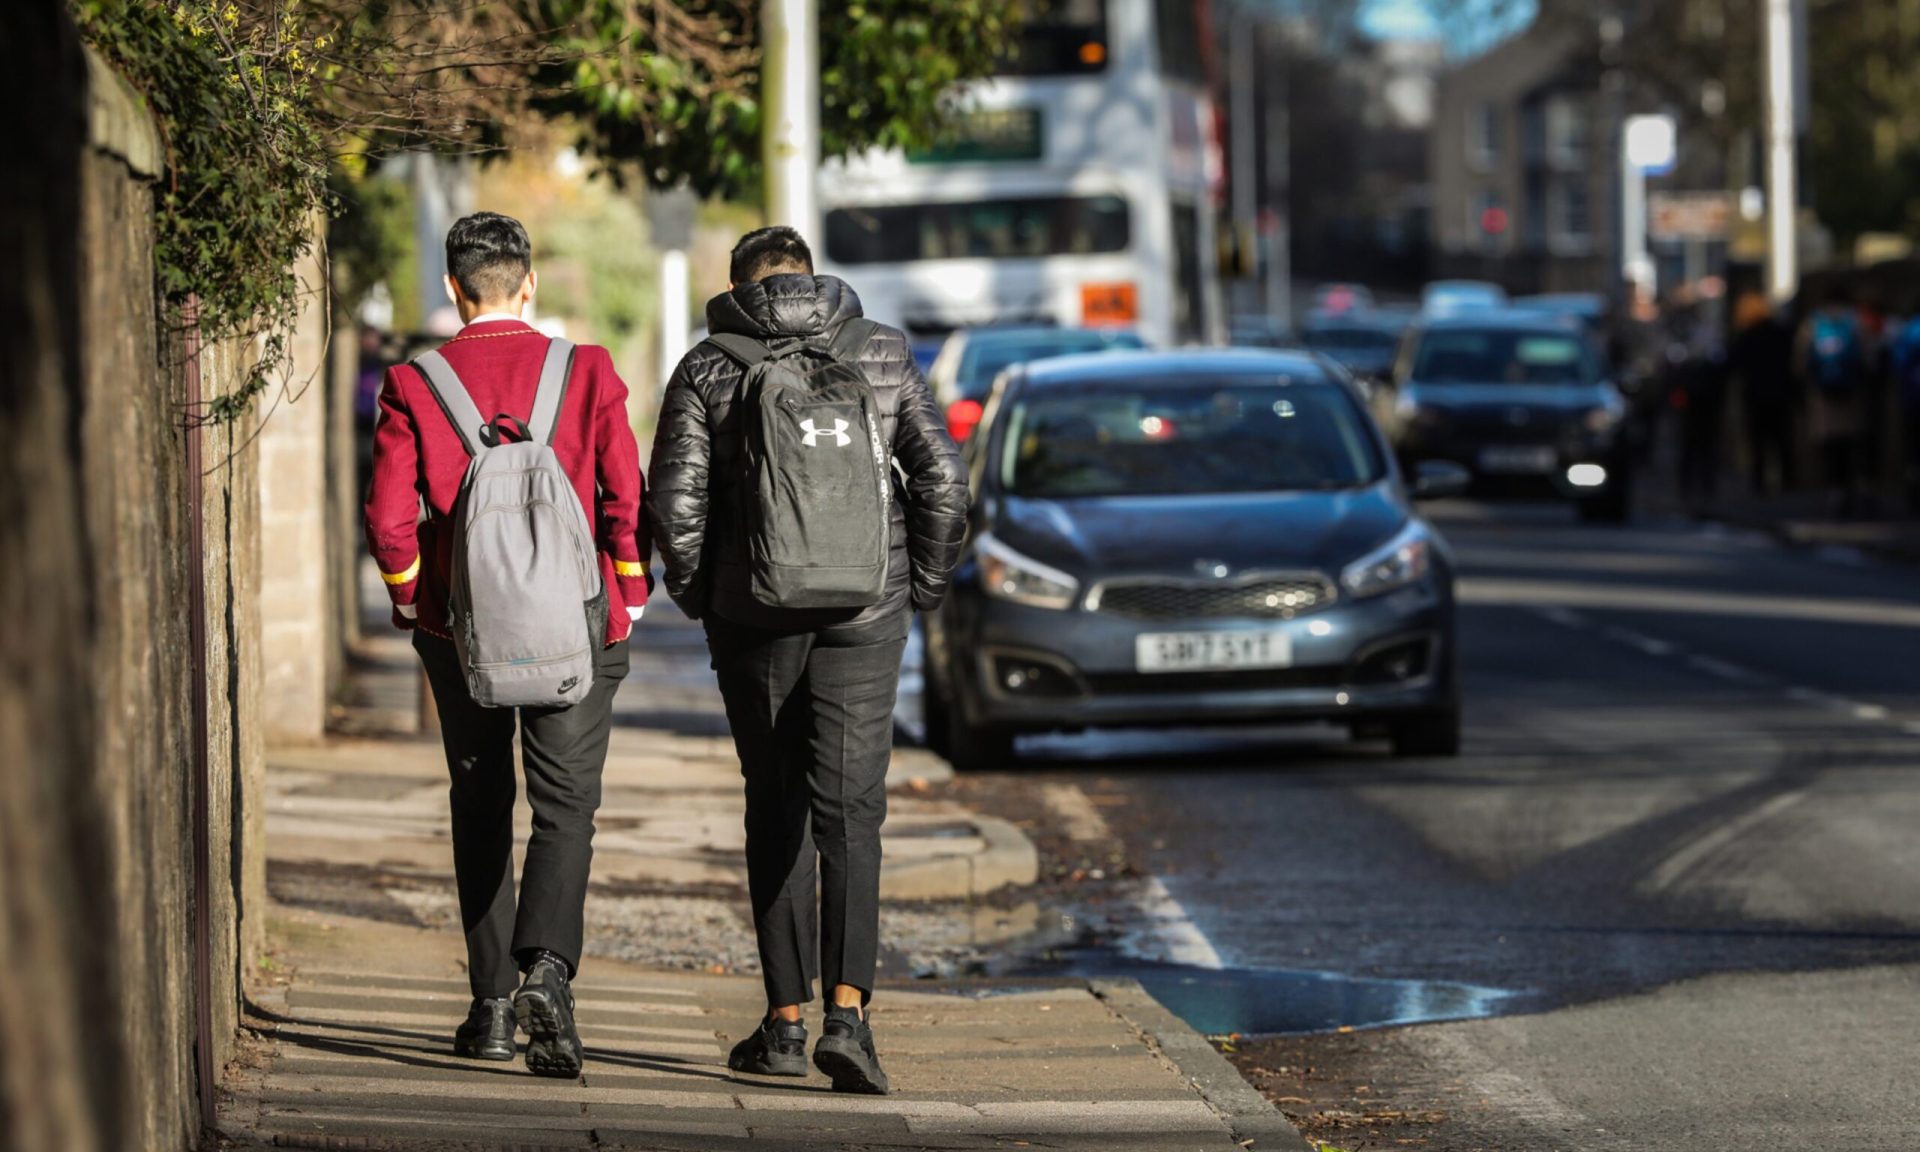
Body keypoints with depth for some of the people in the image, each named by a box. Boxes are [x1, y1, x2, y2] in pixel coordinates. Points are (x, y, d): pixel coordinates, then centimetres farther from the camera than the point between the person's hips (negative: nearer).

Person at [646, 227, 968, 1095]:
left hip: (754, 620, 0)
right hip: (864, 617, 0)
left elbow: (674, 499, -6)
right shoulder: (883, 356, 5)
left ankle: (786, 1021, 15)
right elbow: (942, 477, 0)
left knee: (776, 814, 13)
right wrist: (923, 586, 11)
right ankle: (846, 1011, -22)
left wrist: (695, 593, 10)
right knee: (850, 814, -3)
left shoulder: (708, 369, 1)